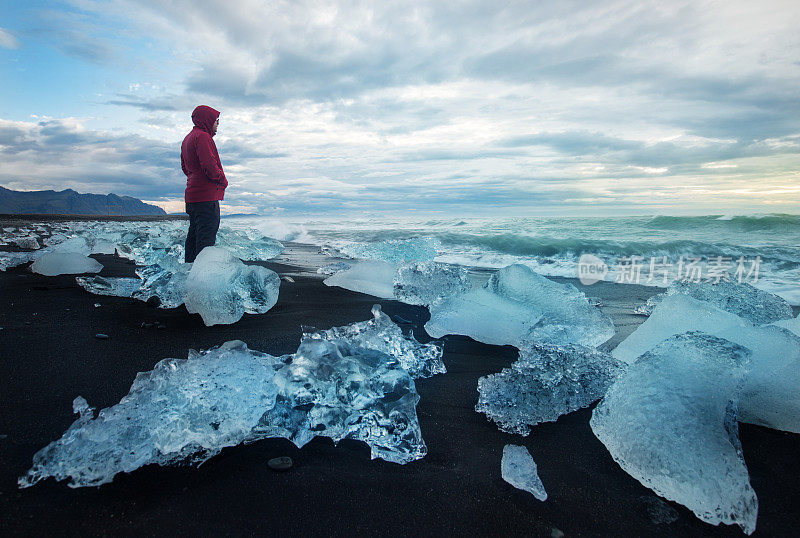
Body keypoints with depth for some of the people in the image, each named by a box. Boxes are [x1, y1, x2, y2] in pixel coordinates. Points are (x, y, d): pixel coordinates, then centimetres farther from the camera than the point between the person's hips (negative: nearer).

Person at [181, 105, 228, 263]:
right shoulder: (202, 136, -11)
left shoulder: (187, 139, 22)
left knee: (194, 235, 15)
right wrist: (223, 180, -7)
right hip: (206, 196, -10)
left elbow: (184, 167, 26)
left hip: (192, 195, 10)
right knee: (207, 235, -10)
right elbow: (209, 165, -21)